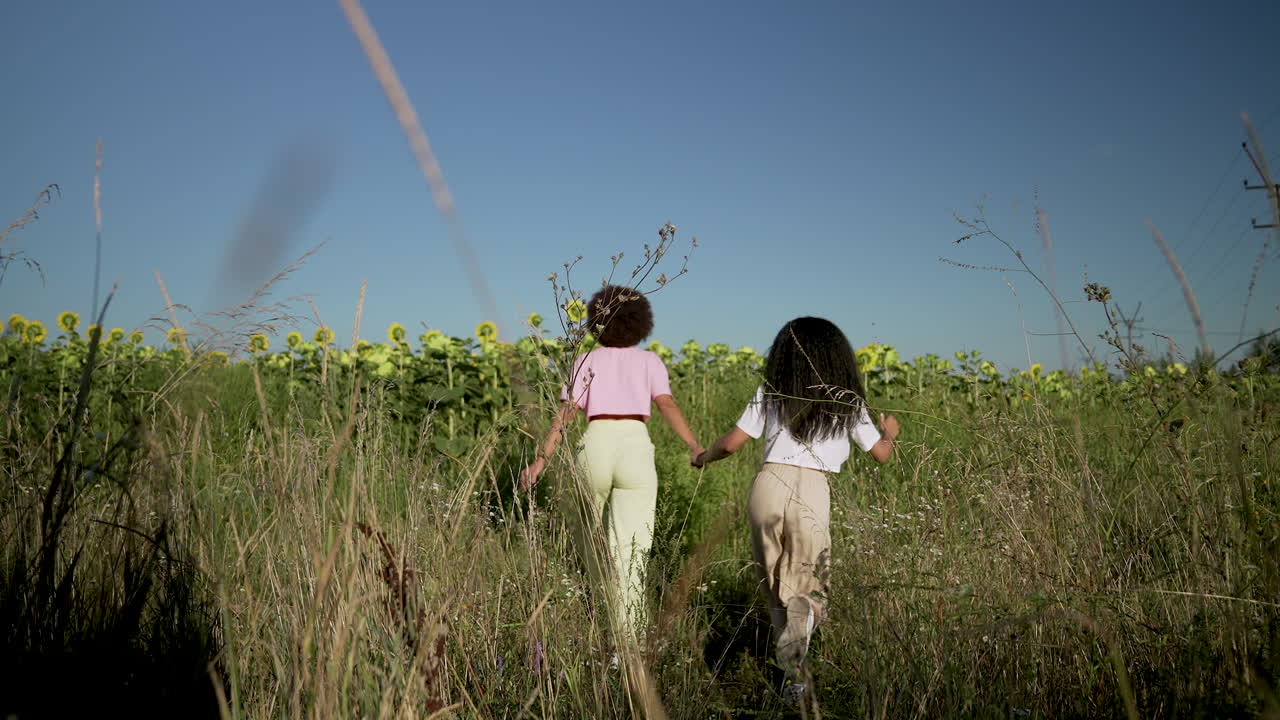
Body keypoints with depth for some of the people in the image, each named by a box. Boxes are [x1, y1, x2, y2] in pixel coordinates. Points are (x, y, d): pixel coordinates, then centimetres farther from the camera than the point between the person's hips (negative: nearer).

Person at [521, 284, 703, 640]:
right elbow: (667, 404, -4)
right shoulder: (649, 361, 14)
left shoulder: (587, 361, 14)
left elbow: (565, 414, 1)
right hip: (635, 450, -1)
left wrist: (541, 459, -2)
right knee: (630, 550, -2)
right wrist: (694, 446, -14)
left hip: (595, 446, 1)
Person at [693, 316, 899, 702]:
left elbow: (730, 443, 7)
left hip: (769, 485, 1)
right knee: (806, 589, 7)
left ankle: (791, 670, 20)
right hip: (813, 495, -1)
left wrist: (703, 457, 28)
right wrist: (889, 432, 43)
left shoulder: (771, 393, 9)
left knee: (775, 587, 19)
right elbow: (881, 454, 20)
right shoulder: (848, 402, 10)